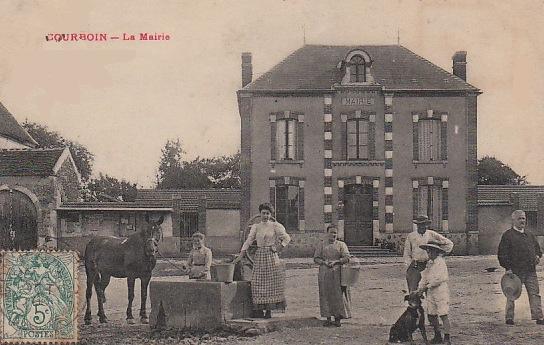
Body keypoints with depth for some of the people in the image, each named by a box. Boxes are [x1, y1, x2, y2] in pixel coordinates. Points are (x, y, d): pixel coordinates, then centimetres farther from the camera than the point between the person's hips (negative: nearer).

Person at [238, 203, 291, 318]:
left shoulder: (275, 226, 2)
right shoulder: (255, 227, 10)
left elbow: (286, 238, -1)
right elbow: (249, 240, 3)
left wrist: (279, 248, -11)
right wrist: (241, 254, -6)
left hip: (271, 257, -3)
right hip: (259, 256, 3)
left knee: (271, 282, -3)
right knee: (258, 283, -2)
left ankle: (268, 310, 1)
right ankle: (259, 309, 1)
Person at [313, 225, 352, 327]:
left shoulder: (341, 245, 8)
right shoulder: (321, 244, 12)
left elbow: (346, 258, -3)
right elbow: (316, 258, 7)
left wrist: (335, 261, -15)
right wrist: (324, 262, -12)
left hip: (337, 273, -1)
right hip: (324, 273, 1)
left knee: (338, 295, -2)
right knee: (326, 295, 1)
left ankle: (338, 318, 5)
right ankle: (328, 318, 8)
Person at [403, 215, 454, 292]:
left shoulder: (432, 235, 5)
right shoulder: (411, 236, 7)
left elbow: (449, 243, 14)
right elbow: (407, 254, 10)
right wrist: (409, 266, -2)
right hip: (415, 266, 0)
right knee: (413, 290, -7)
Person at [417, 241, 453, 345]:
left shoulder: (440, 262, -11)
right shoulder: (429, 263, 13)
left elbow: (438, 279, -17)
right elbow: (424, 277, 16)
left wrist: (427, 286, -12)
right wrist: (419, 289, 5)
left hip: (441, 290, -8)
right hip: (431, 292, 8)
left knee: (443, 315, -8)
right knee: (431, 315, 9)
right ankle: (438, 336, 21)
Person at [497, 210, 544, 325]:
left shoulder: (530, 235, 18)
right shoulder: (507, 235, -2)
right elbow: (502, 254, -6)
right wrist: (508, 268, -14)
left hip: (530, 270, 5)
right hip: (514, 271, -5)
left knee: (534, 294, 1)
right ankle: (509, 318, 10)